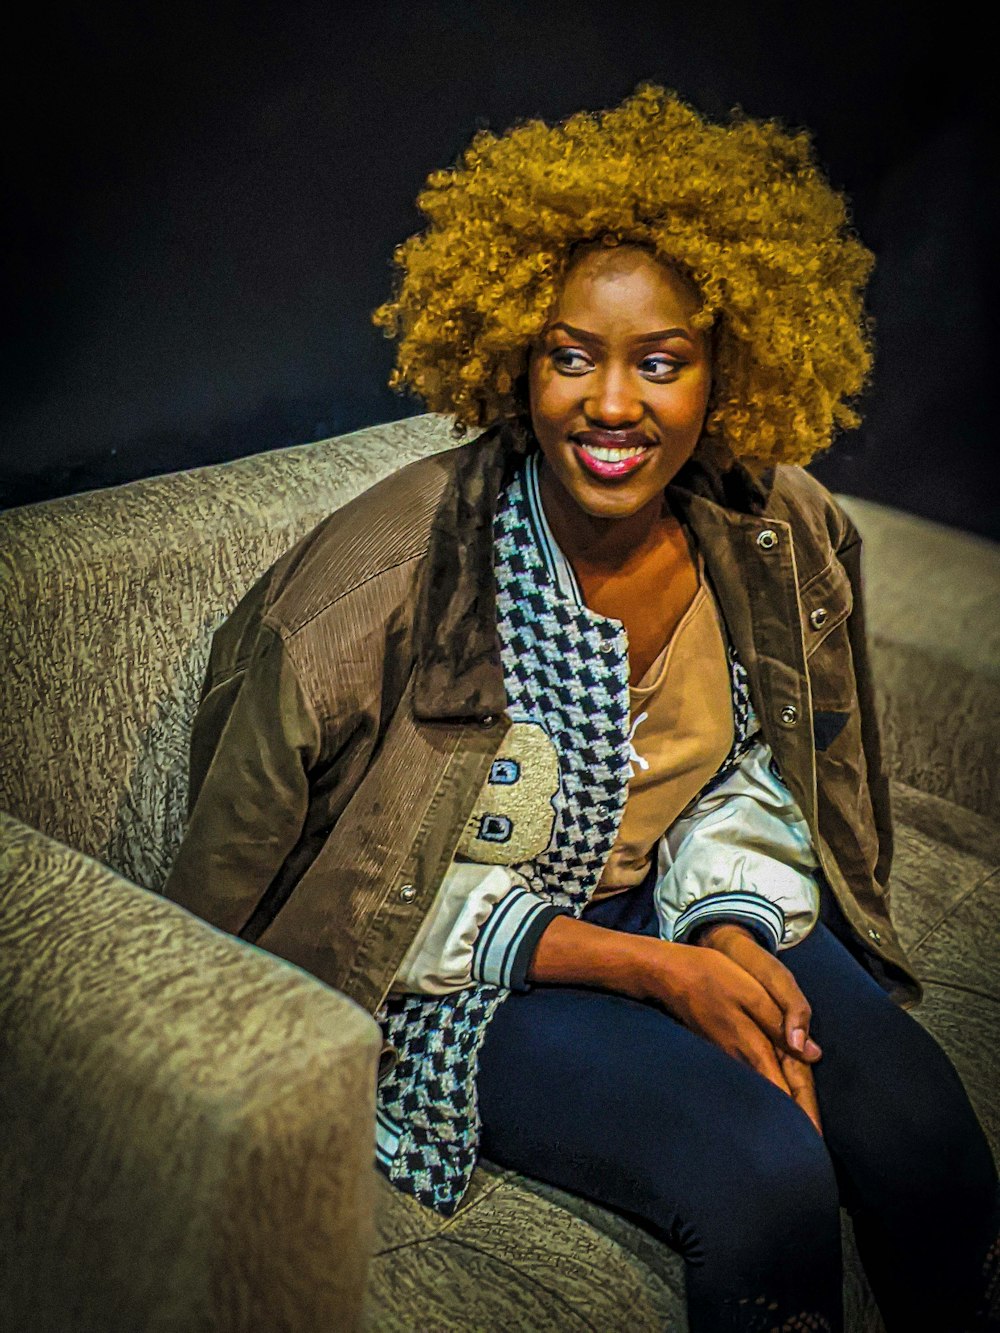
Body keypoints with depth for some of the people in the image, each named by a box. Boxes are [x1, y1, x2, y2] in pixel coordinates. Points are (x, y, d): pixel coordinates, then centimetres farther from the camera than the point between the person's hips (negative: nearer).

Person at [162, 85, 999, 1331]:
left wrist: (734, 929, -13)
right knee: (767, 1177, -23)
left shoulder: (774, 537, -9)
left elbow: (751, 774, 7)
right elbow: (391, 901, -16)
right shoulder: (397, 574, -24)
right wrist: (648, 968, -21)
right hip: (456, 973, -4)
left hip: (679, 903, 5)